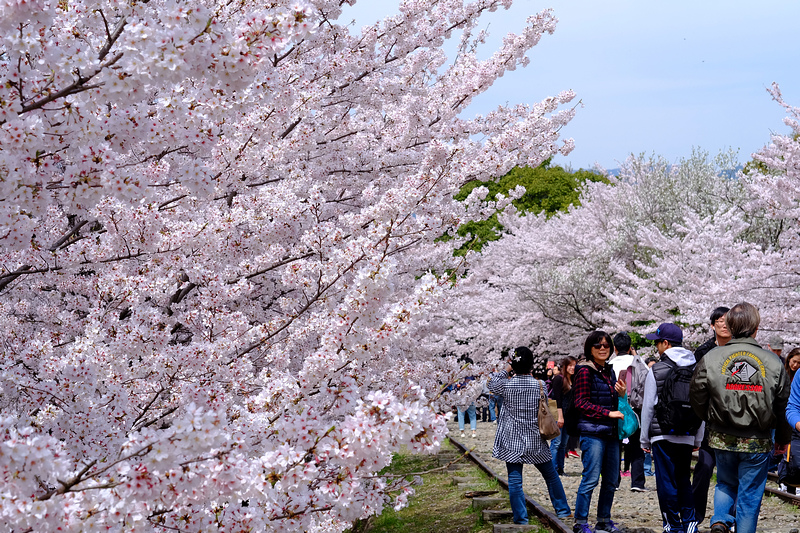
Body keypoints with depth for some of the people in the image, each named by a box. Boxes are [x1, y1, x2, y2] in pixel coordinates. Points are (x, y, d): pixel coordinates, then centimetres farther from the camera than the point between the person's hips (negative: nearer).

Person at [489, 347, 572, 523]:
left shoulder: (507, 384, -10)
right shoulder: (538, 384, -8)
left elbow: (492, 385, 11)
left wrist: (505, 371, 18)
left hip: (512, 441, -1)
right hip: (535, 440, 1)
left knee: (514, 480, 2)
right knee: (551, 475, 16)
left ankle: (521, 517, 0)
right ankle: (562, 510, 23)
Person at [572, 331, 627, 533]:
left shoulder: (609, 371, 16)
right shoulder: (585, 371, -7)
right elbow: (581, 403, -12)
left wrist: (621, 394, 3)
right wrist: (607, 413, -17)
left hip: (611, 433, 8)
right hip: (593, 432, -8)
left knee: (611, 480, 11)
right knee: (591, 479, -9)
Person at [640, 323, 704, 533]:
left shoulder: (656, 371, -7)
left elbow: (648, 408, -4)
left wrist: (645, 439, 4)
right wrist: (698, 439, 17)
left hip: (663, 435, -5)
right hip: (687, 436, 5)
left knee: (667, 483, 2)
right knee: (684, 480, 15)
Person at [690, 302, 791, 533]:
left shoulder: (709, 359, -6)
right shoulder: (773, 362, -6)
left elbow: (698, 403, 0)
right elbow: (783, 405, 2)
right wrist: (782, 437, 19)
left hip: (722, 439, 1)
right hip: (758, 443, -1)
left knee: (726, 484, 22)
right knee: (750, 495, 10)